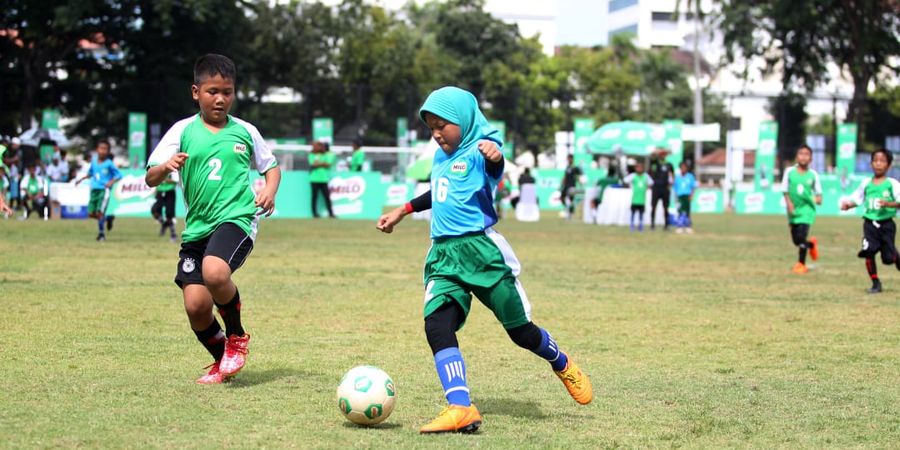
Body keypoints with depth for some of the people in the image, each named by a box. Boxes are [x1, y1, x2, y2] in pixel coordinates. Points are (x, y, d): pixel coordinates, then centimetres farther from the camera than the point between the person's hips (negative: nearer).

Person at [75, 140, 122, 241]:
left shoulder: (109, 163, -7)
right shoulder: (94, 161, 8)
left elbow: (119, 175, -4)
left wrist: (112, 182, -19)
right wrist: (81, 179, 18)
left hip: (104, 190, -5)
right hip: (94, 189, 6)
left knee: (99, 212, -13)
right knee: (91, 213, 2)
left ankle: (101, 233, 4)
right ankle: (108, 218, 28)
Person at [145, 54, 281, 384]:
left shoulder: (245, 131, 7)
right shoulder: (183, 131, 5)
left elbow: (271, 167, 21)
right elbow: (151, 179, 0)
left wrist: (269, 190, 0)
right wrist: (166, 166, -22)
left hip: (236, 217, -2)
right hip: (197, 225, 3)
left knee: (214, 272, -32)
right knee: (196, 306, -6)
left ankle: (237, 337, -4)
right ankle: (222, 360, 25)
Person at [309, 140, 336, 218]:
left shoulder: (326, 155, 11)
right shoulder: (312, 155, 8)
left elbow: (328, 164, -4)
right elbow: (313, 164, -8)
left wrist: (319, 163, -8)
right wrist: (323, 163, -6)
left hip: (323, 179, 1)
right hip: (314, 179, -1)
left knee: (327, 196, -2)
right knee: (314, 196, 1)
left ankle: (331, 213, -1)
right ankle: (315, 213, 6)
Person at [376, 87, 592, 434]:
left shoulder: (479, 150, -9)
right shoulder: (441, 156, 15)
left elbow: (495, 170, -33)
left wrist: (494, 156, -56)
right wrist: (402, 211, 35)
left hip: (481, 250, -7)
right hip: (442, 255, 7)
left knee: (520, 330, 4)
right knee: (436, 325, -16)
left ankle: (562, 364, 35)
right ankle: (460, 408, -23)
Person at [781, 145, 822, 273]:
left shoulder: (813, 175, -1)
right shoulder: (790, 171, 0)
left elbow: (818, 192, 8)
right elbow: (785, 190, 3)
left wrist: (818, 198, -10)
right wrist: (789, 203, -10)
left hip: (807, 209, -2)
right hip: (793, 210, 2)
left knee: (801, 236, -16)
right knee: (796, 240, 7)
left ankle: (801, 264, 0)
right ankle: (811, 244, 41)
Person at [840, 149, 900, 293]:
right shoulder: (866, 184, 7)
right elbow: (856, 200, 13)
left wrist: (888, 204, -27)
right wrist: (848, 205, -6)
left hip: (886, 223, -2)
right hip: (870, 223, 2)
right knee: (868, 252, -11)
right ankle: (875, 283, 2)